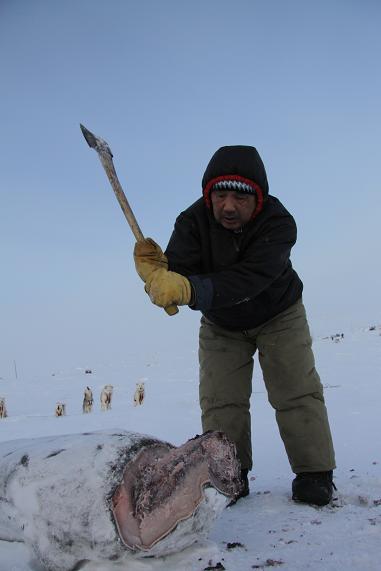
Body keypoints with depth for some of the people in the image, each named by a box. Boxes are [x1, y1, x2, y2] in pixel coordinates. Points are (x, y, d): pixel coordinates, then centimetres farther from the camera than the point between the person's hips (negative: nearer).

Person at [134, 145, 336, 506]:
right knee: (220, 399, -1)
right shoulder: (193, 222, -25)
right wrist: (160, 275, -60)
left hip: (278, 316, -2)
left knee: (296, 391, -6)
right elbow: (178, 271, -36)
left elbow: (244, 282, -48)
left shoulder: (278, 223, -34)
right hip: (220, 326, 3)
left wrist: (189, 290, -62)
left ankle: (314, 474, 5)